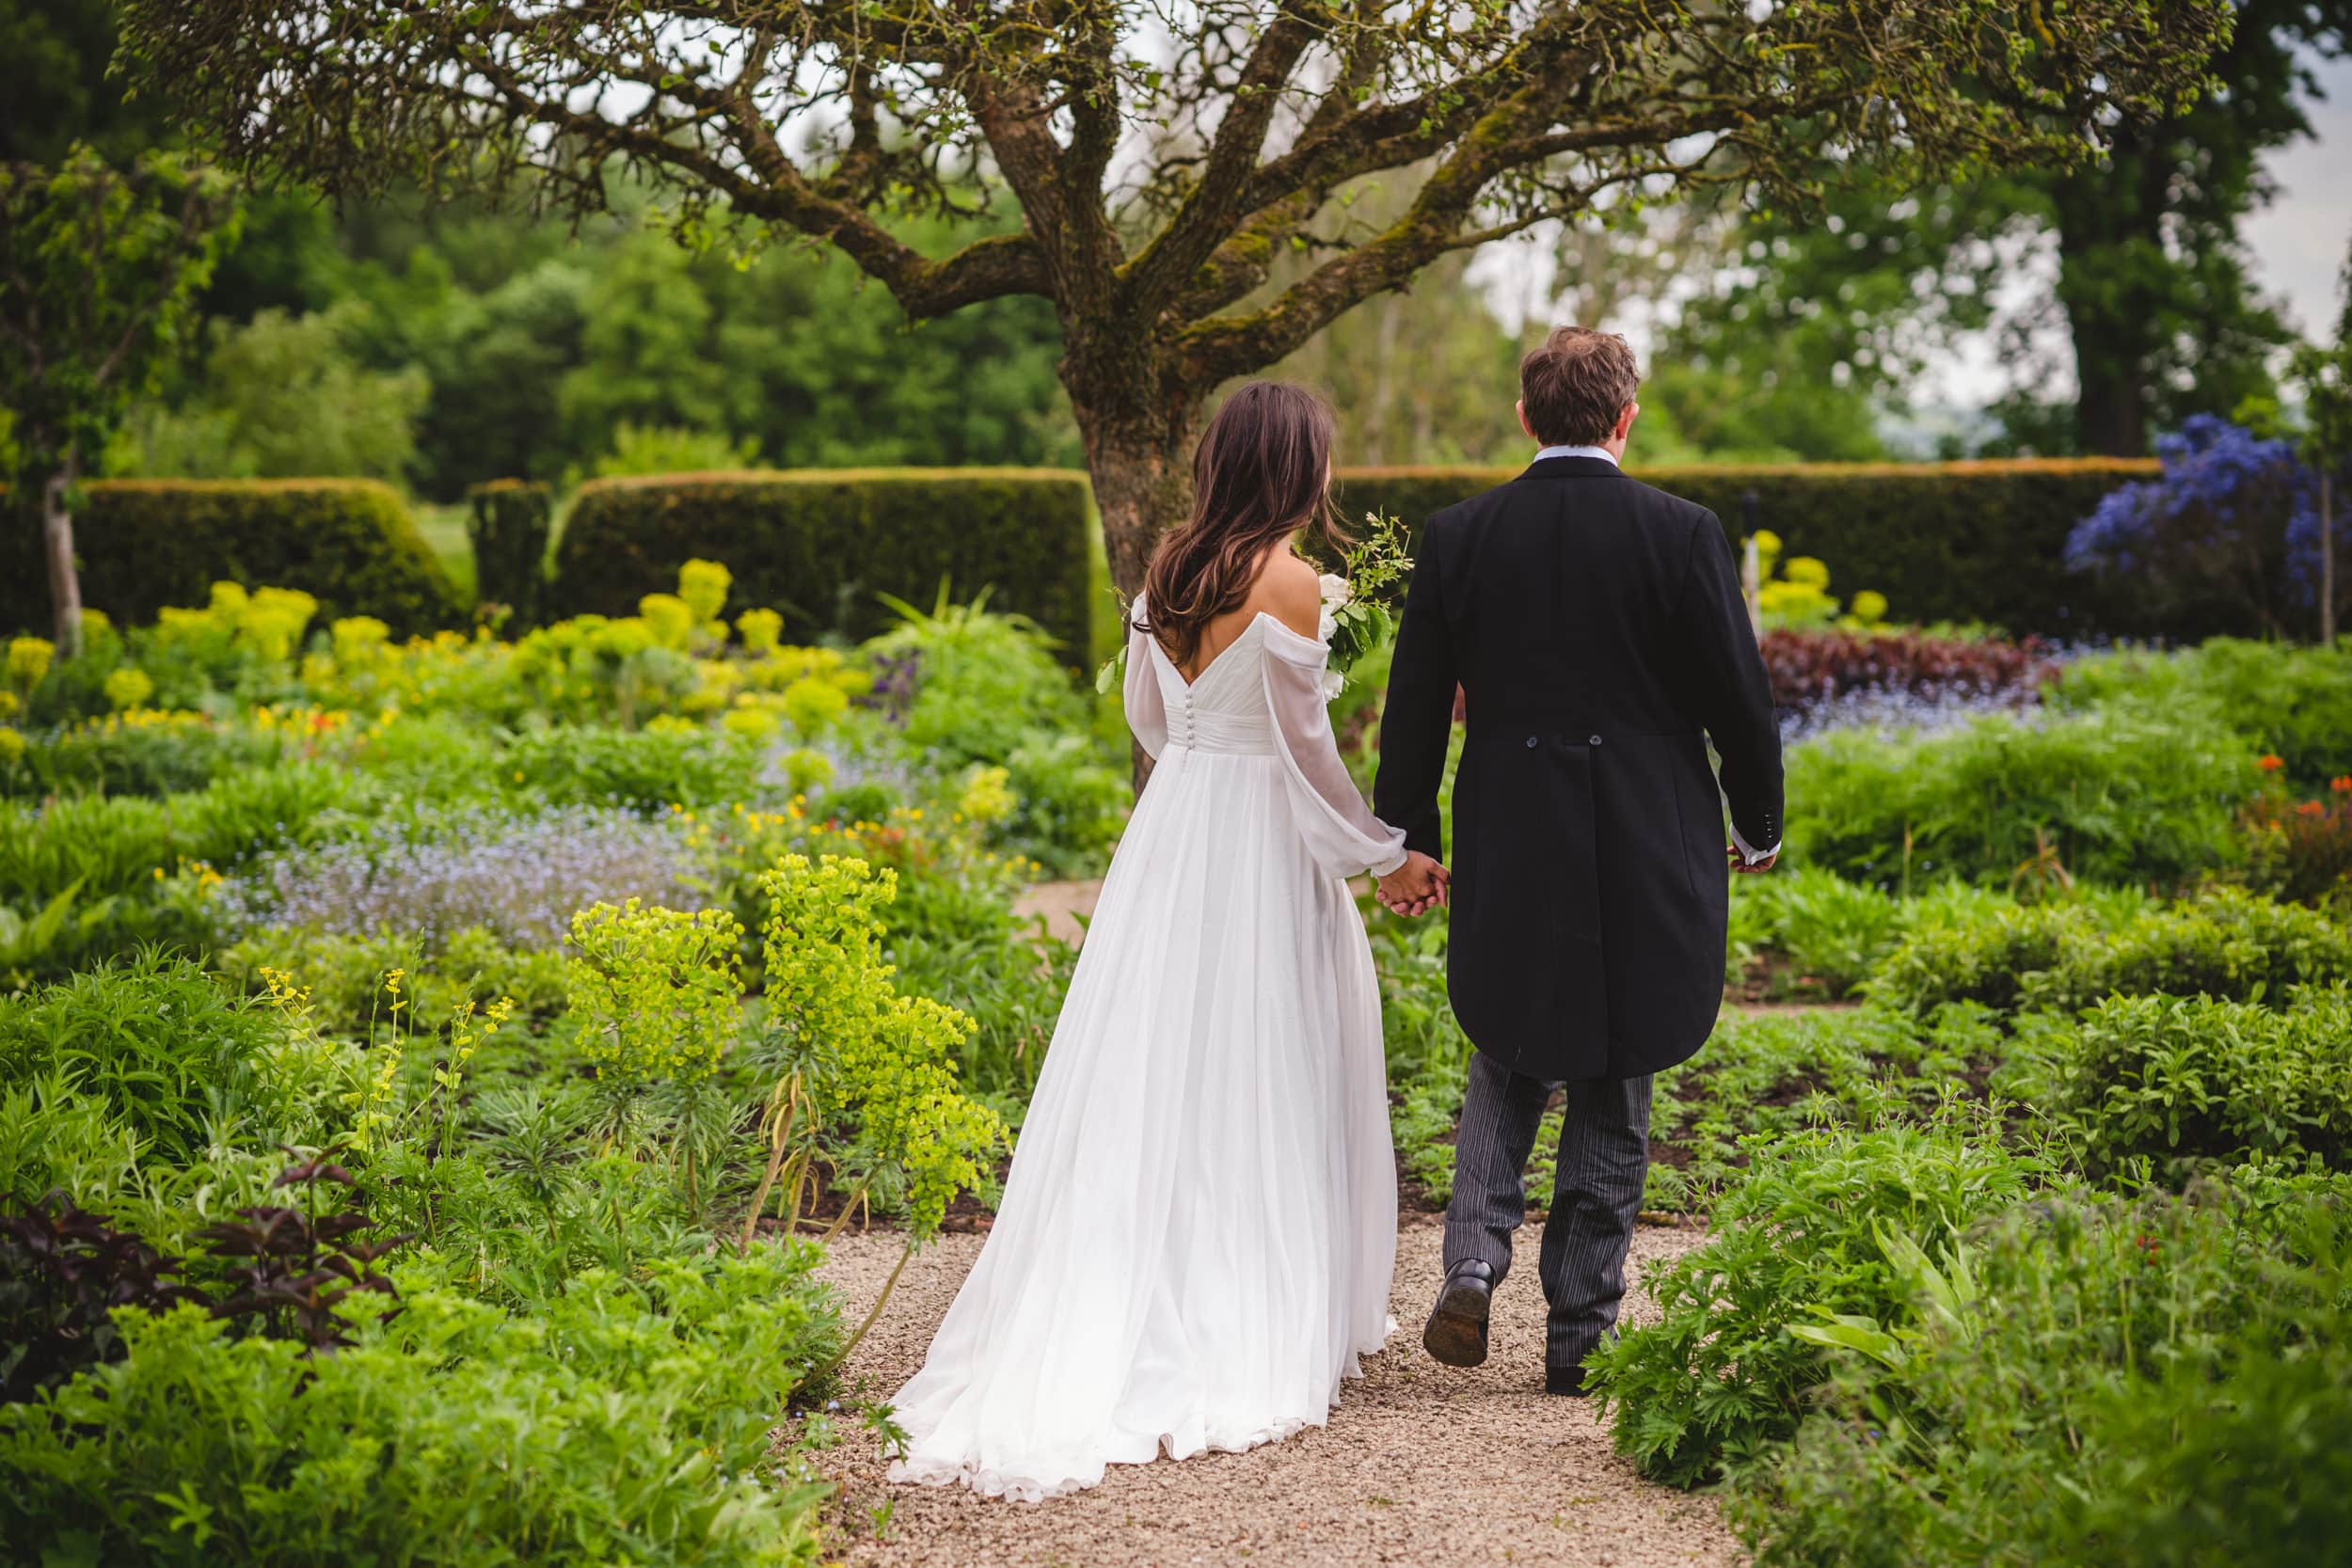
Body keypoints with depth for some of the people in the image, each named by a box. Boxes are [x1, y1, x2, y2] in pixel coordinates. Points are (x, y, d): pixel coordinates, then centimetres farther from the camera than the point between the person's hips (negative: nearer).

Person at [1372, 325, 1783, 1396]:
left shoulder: (1458, 537, -1)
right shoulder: (1682, 534, -7)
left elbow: (1414, 706, 3)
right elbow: (1736, 697, -3)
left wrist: (1409, 842, 14)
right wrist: (1759, 825, 12)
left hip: (1507, 852, 2)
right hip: (1648, 856, -1)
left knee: (1508, 1064, 19)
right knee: (1613, 1095, 9)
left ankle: (1473, 1264, -1)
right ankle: (1580, 1329, 13)